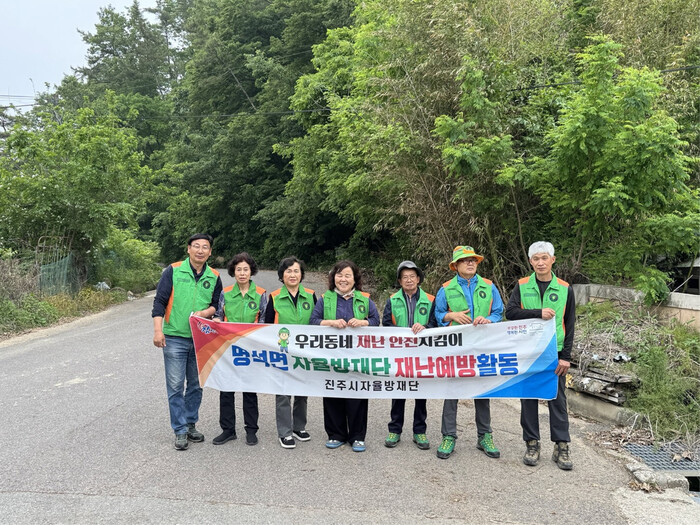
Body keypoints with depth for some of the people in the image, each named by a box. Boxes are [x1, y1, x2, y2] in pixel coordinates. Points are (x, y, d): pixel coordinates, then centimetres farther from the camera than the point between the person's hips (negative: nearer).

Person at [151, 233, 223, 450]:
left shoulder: (214, 277, 6)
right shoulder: (173, 271, -4)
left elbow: (216, 304, 12)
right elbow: (160, 301, -5)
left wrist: (206, 312, -10)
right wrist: (158, 330, -12)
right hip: (174, 337, -3)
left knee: (196, 385, 12)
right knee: (176, 386, -1)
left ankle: (191, 425, 27)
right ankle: (180, 431, 10)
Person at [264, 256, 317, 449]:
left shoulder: (311, 296, 3)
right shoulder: (274, 297, -1)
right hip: (282, 352, -2)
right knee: (283, 392, 0)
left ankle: (299, 427, 29)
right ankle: (285, 433, 12)